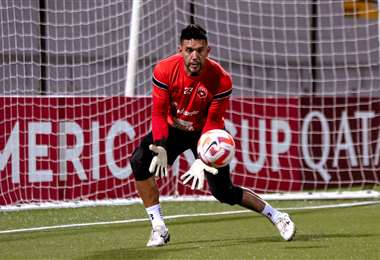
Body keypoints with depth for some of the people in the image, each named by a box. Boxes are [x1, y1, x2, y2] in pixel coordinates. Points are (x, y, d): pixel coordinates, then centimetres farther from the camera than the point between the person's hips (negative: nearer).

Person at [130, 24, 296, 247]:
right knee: (139, 162, -24)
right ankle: (159, 229, -17)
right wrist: (160, 147, -37)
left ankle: (277, 217, 17)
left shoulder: (221, 80, -26)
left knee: (224, 193, -5)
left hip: (204, 131, -2)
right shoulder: (164, 70, -24)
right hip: (173, 128, 2)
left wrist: (202, 160, -34)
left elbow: (213, 122, -21)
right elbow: (159, 112, -20)